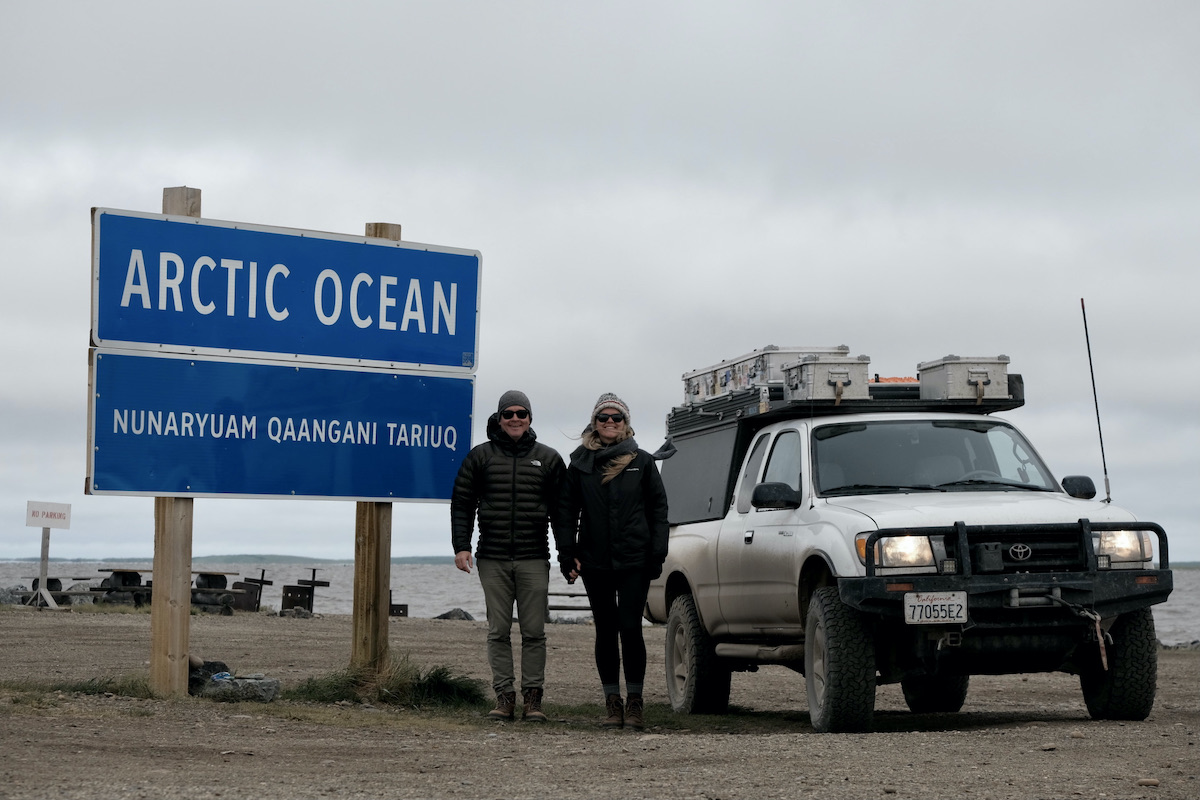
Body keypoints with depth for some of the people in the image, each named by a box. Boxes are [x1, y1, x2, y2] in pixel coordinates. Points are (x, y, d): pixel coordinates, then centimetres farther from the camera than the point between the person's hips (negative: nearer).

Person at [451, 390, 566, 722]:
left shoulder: (548, 458, 8)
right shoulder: (481, 455, 8)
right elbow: (462, 503, 8)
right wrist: (461, 546, -2)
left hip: (534, 559, -1)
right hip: (492, 559, 1)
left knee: (534, 631, -1)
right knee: (498, 631, 2)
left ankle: (532, 697, 3)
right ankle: (504, 696, 5)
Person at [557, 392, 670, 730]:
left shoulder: (642, 462, 6)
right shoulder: (580, 464, 9)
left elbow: (658, 509, 6)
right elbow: (566, 511, 9)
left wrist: (657, 554, -2)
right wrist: (567, 553, 0)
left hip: (634, 561, -2)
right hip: (594, 561, 2)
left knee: (630, 629, -7)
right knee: (606, 631, 6)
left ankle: (634, 702, 3)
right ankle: (612, 702, 11)